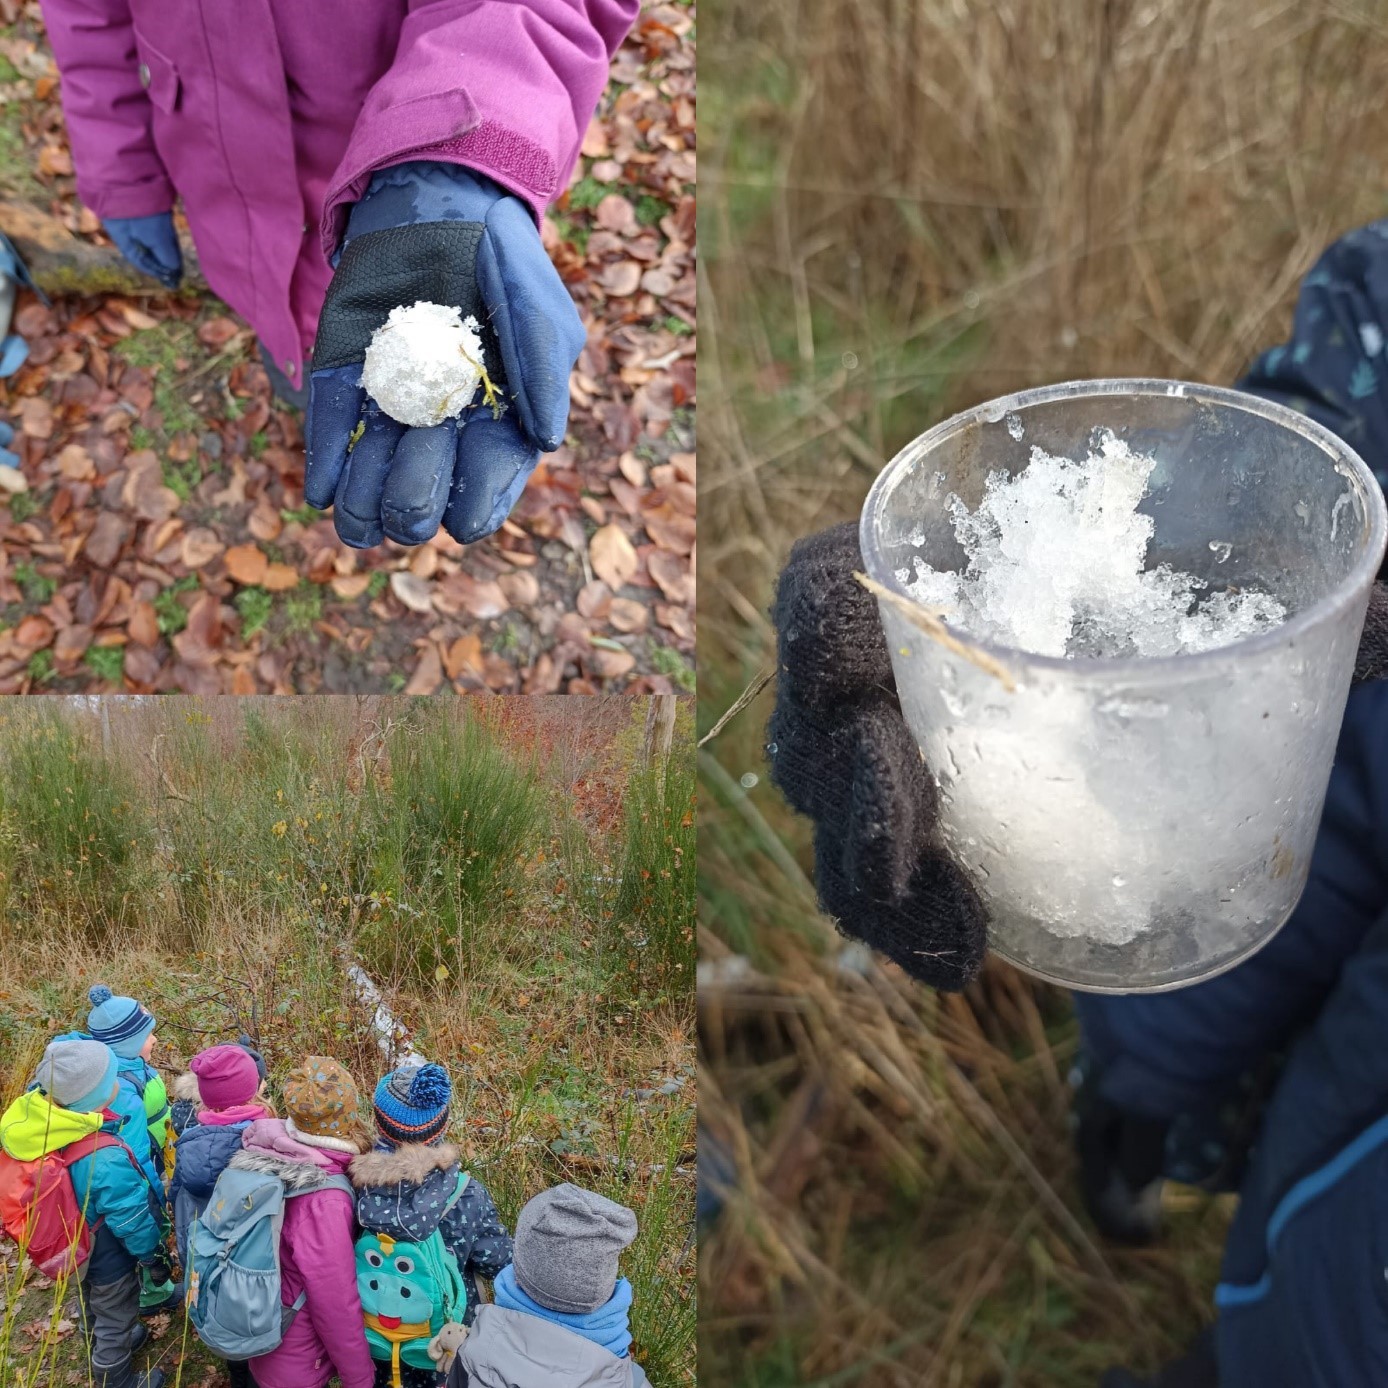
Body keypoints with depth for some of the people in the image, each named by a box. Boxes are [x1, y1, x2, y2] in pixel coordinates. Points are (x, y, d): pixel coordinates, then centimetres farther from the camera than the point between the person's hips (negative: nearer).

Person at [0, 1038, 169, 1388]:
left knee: (93, 1306, 35)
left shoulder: (33, 1115, -27)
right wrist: (155, 1257, -9)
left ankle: (105, 1348, 62)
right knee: (117, 1318, 22)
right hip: (107, 1257, -7)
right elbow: (133, 1220, -26)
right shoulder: (105, 1160, -42)